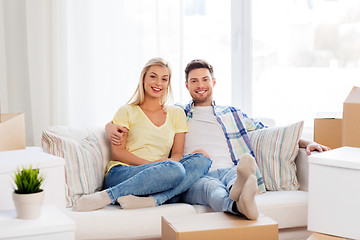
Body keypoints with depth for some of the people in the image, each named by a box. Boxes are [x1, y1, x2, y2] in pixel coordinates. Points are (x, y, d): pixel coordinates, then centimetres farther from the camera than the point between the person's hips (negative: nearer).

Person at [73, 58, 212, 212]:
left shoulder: (176, 114, 21)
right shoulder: (127, 111, 12)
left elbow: (177, 153, 13)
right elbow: (117, 152, 2)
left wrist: (169, 162, -12)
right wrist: (149, 164, -14)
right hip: (122, 173, -3)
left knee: (202, 160, -22)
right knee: (174, 169, -34)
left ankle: (152, 200, -36)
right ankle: (106, 196, -30)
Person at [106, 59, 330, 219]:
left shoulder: (232, 114, 30)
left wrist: (307, 142, 12)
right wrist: (112, 128, 0)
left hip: (228, 170, 2)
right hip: (195, 179, -1)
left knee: (236, 172, -38)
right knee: (211, 186, -40)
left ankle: (241, 189, -74)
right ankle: (240, 205, -74)